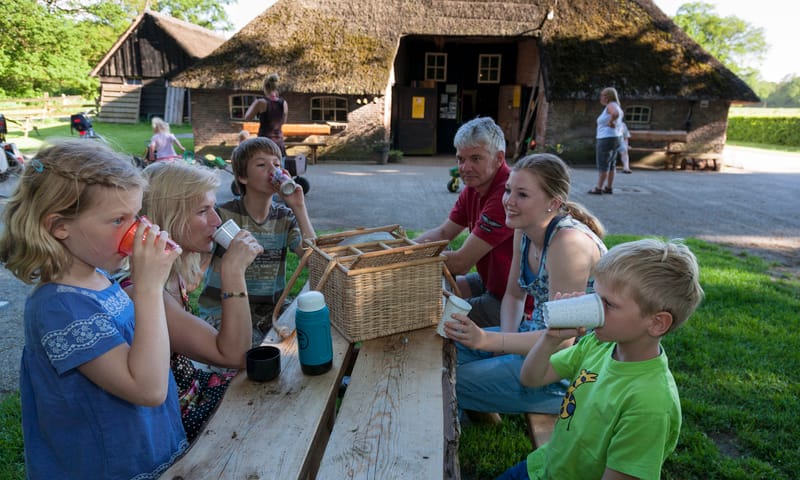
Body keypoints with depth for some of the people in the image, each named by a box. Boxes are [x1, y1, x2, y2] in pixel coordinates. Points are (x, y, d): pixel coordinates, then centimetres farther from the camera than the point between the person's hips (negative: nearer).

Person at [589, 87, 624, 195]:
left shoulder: (611, 105, -15)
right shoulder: (615, 106, 14)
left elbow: (616, 114, -37)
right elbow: (622, 114, 34)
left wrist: (610, 122, -22)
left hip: (607, 138, -10)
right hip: (616, 137, 10)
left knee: (602, 164, -7)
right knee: (611, 164, 13)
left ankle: (598, 188, -5)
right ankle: (609, 187, 19)